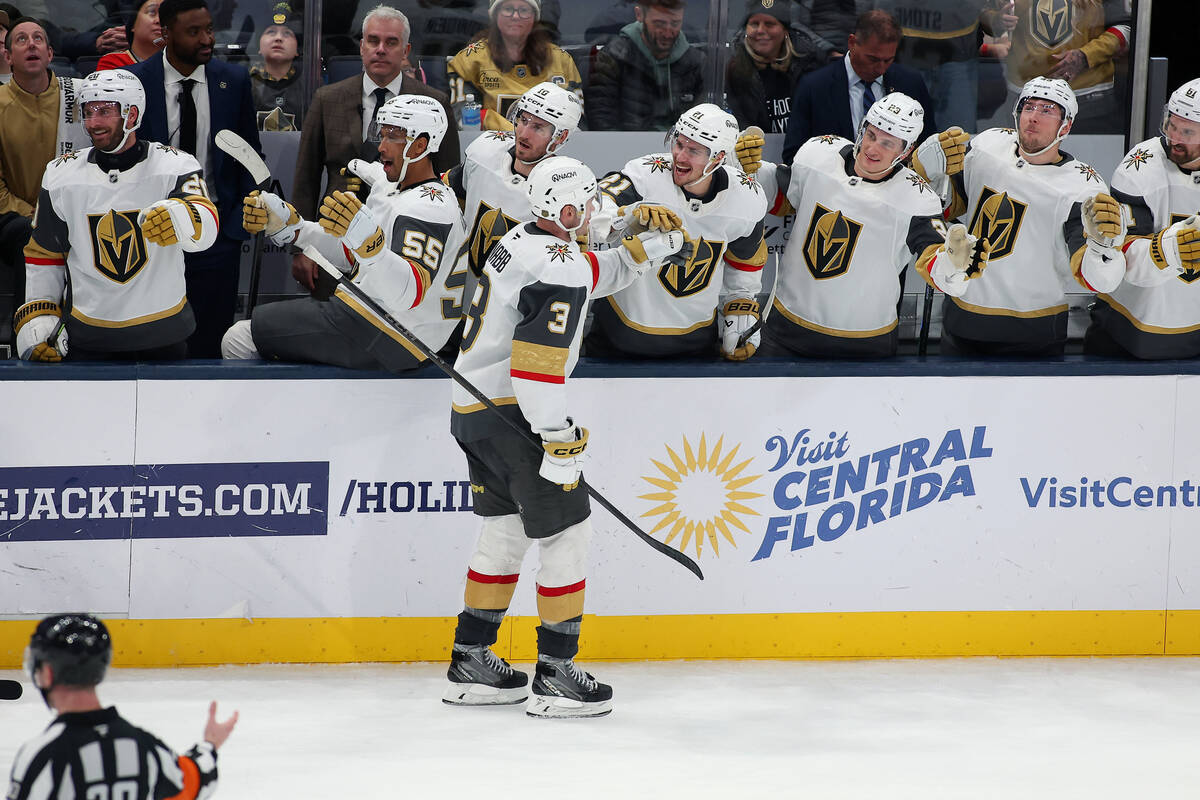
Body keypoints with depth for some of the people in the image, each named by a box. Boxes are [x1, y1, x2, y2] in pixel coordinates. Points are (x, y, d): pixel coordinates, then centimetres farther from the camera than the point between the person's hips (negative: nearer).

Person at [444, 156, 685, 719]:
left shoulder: (520, 242, 10)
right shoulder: (560, 268, -20)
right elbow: (537, 364, -26)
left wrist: (640, 252, 22)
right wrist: (560, 444, -24)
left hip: (473, 410, 10)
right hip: (512, 417, -10)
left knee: (505, 530, 19)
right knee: (567, 531, -2)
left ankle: (470, 663, 24)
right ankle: (555, 676, -1)